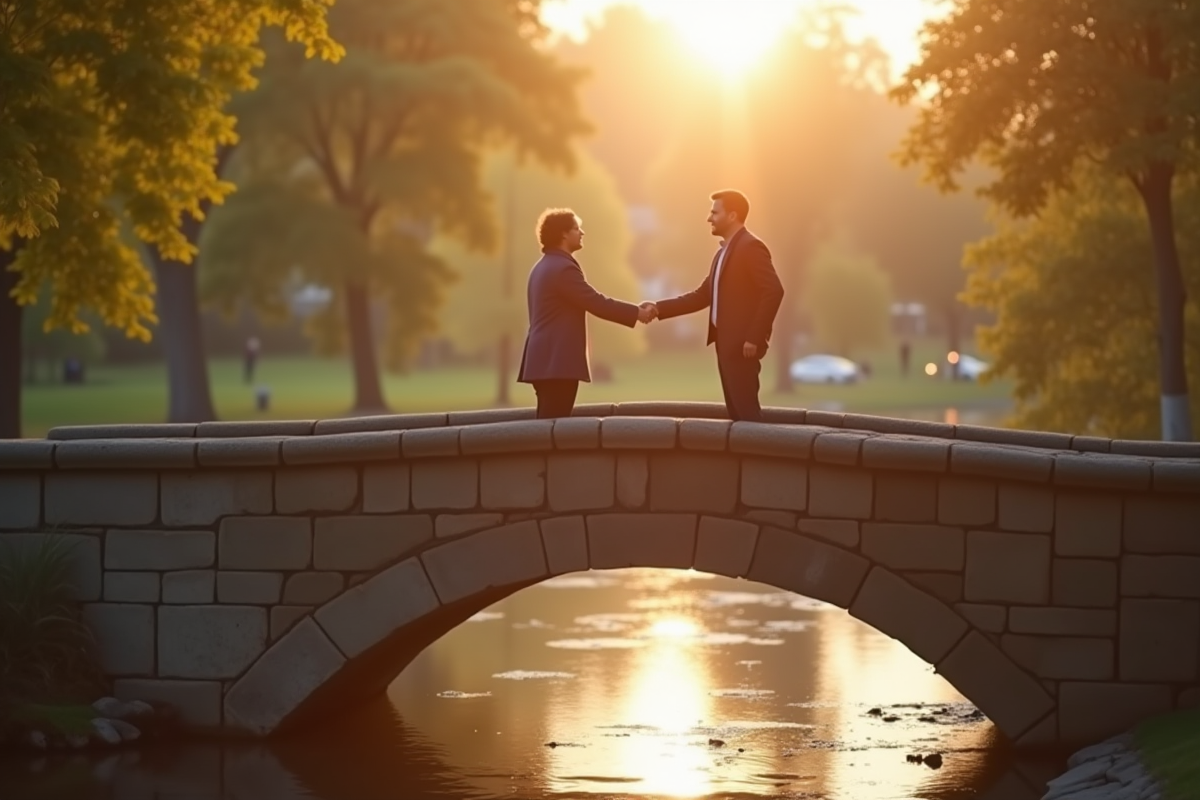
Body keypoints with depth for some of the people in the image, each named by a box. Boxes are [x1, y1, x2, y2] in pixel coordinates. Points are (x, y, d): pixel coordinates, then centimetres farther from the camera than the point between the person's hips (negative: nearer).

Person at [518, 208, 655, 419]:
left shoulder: (543, 267, 18)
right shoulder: (563, 268, -14)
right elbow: (597, 303, -16)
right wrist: (636, 313, -8)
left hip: (546, 359, 10)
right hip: (557, 361, -10)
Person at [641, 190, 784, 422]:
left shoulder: (751, 246, -11)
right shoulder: (723, 252, 19)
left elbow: (774, 291, -20)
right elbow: (702, 296, 20)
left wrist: (754, 337, -21)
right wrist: (659, 308, 11)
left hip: (742, 344, -10)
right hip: (726, 343, 10)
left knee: (746, 410, -12)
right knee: (736, 412, 8)